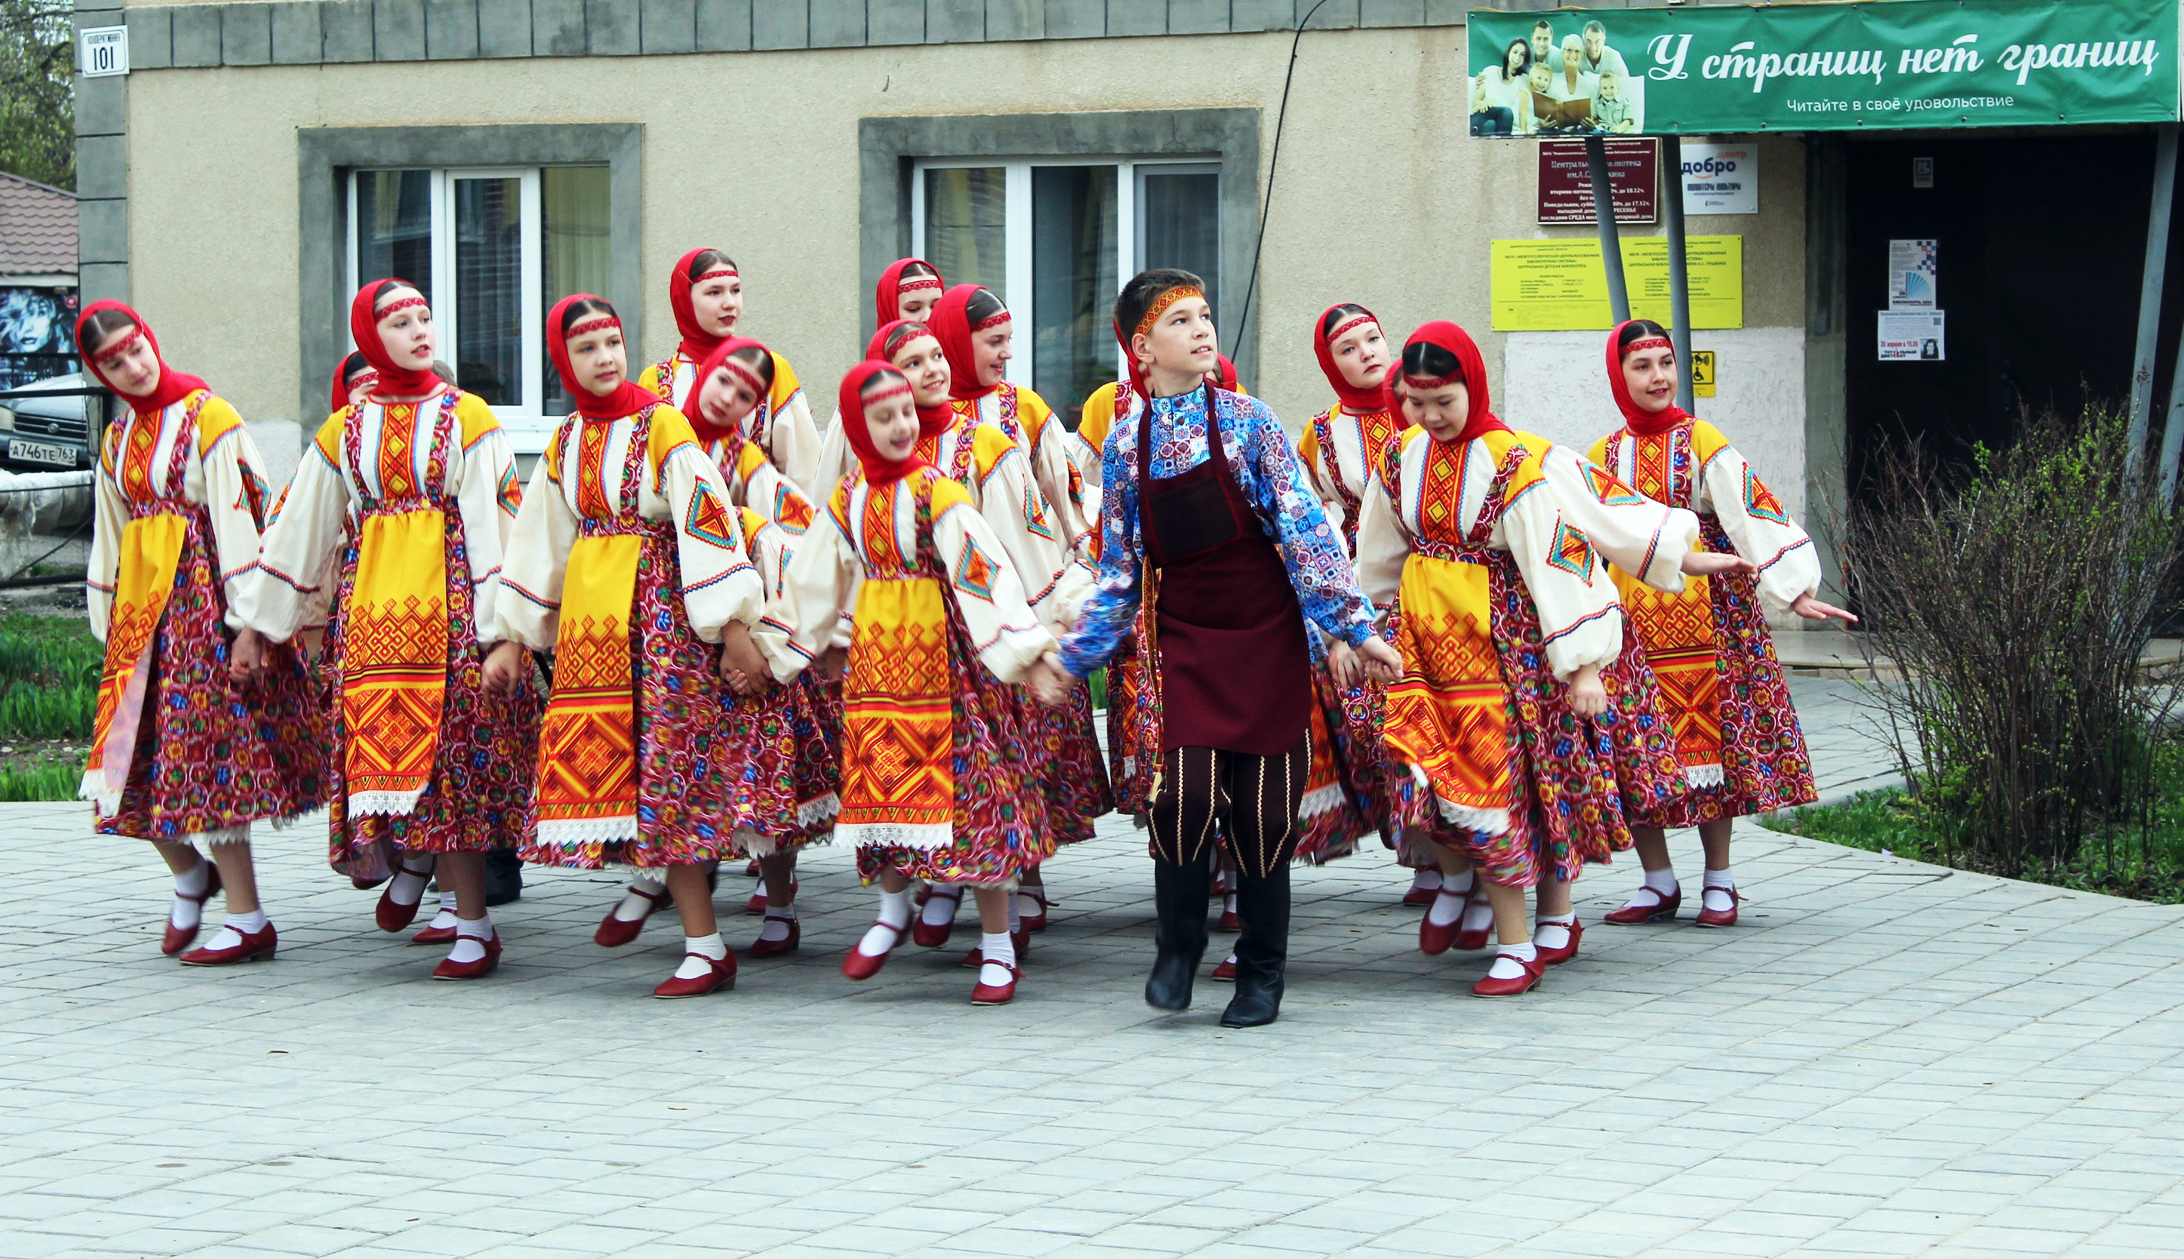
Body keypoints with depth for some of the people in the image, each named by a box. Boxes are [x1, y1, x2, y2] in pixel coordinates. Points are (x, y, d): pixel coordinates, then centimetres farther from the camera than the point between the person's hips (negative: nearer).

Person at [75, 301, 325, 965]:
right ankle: (189, 876, 27)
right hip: (142, 610, 6)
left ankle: (248, 921, -5)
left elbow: (235, 517, -11)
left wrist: (245, 620, -16)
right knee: (139, 755, 4)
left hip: (201, 598, -6)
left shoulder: (207, 416, -6)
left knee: (204, 758, -9)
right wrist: (109, 626, 15)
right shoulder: (119, 440, 15)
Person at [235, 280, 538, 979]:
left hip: (448, 600, -3)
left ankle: (474, 928, -1)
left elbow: (494, 522, -2)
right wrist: (258, 621, 16)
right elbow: (299, 528, 17)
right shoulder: (344, 430, 13)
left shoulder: (465, 417, 4)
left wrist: (500, 627, -10)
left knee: (450, 749, -6)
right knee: (380, 747, -4)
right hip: (370, 607, 3)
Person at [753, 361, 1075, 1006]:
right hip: (876, 656, 4)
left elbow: (984, 568, -19)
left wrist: (1024, 645, -29)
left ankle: (998, 947, 4)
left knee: (970, 787, -4)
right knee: (882, 781, 5)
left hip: (942, 656, -4)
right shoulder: (848, 499, 7)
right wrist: (772, 648, 22)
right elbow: (815, 582, 18)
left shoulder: (936, 492, -9)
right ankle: (893, 910, 30)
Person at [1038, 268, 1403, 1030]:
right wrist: (1072, 655, 10)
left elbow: (1304, 531, -4)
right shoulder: (1127, 444, 2)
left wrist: (1356, 628, -8)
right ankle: (1179, 945, 6)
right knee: (1185, 790, -17)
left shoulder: (1248, 424, -3)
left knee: (1263, 807, 0)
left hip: (1265, 641, -1)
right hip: (1182, 644, 1)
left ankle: (1262, 972, 16)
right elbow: (1119, 567, 10)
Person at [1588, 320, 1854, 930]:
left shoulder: (1702, 443, -1)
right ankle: (1659, 884, 11)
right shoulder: (1604, 456, 10)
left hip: (1704, 615, -3)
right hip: (1630, 619, 3)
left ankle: (1719, 882, 10)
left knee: (1712, 738, -2)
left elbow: (1751, 514, -10)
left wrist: (1793, 589, -20)